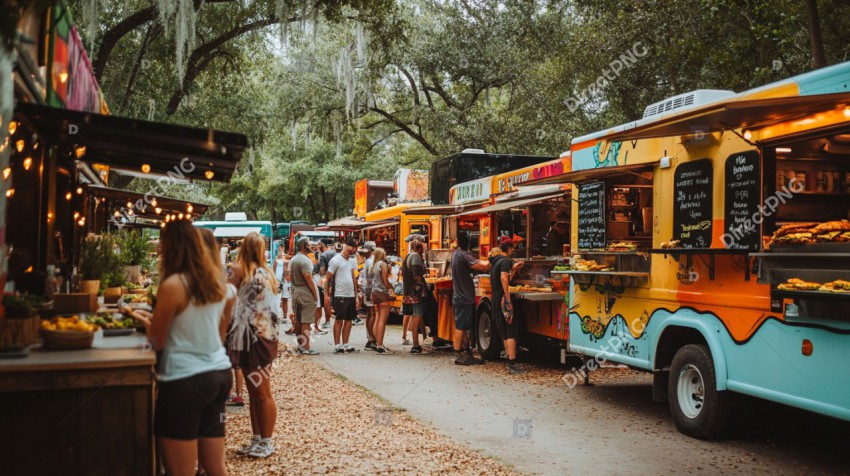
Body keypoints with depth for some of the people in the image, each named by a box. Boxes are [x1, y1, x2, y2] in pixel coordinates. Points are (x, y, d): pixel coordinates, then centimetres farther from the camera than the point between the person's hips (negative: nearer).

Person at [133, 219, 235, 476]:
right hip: (220, 373, 7)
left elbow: (157, 342, -6)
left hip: (185, 380, -7)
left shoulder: (172, 286, -14)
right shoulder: (220, 284, 7)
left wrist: (147, 320, 15)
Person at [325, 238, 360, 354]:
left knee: (349, 320, 8)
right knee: (339, 320, -2)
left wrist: (356, 296, 15)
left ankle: (345, 344, 15)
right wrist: (327, 295, -12)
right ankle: (337, 345, 3)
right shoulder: (336, 260, -7)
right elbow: (328, 278, -7)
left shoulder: (351, 262, 14)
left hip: (351, 296, 7)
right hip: (340, 295, -7)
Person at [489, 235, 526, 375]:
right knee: (511, 331, -8)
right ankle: (512, 364, -12)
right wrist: (508, 299, -25)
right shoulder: (506, 261, -11)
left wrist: (514, 269, 21)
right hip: (503, 297, -10)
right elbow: (504, 278, -24)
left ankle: (510, 362, 18)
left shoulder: (496, 260, 18)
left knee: (504, 332, 13)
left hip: (496, 298, 10)